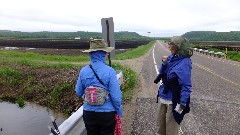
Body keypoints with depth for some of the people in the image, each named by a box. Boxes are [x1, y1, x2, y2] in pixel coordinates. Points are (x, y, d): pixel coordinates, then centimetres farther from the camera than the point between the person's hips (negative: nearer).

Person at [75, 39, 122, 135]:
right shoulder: (109, 71, -19)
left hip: (89, 113, 3)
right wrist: (119, 112, -1)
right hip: (107, 113, -2)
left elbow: (79, 93, 2)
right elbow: (116, 96, -16)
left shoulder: (83, 71, -9)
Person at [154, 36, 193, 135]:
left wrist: (183, 103, -23)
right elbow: (162, 73, 10)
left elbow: (186, 85, -19)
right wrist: (164, 63, -8)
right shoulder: (171, 57, 3)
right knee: (160, 125, 21)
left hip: (173, 100, -7)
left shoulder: (184, 62, -18)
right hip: (163, 96, 7)